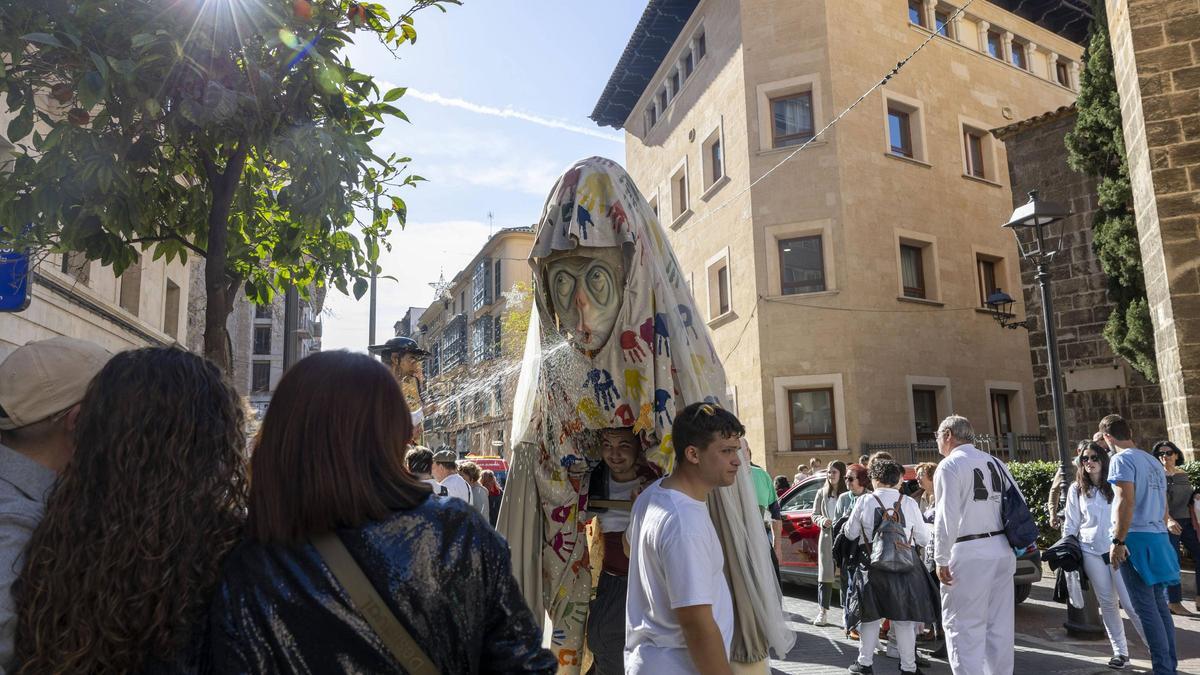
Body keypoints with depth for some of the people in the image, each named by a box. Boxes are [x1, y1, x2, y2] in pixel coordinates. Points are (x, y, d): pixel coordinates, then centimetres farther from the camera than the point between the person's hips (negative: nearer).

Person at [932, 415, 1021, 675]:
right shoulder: (996, 463, 13)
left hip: (969, 554, -7)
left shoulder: (950, 465, -7)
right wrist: (1015, 546, 15)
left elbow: (946, 517, -14)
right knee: (999, 624, 14)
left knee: (963, 626, -1)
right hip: (1002, 551, 7)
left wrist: (941, 559, -10)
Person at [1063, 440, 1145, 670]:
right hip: (1091, 552, 2)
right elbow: (1070, 524, 10)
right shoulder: (1076, 489, 6)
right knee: (1107, 603, 7)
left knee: (1130, 602, -7)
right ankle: (1120, 652, 16)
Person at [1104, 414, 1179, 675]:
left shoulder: (1121, 459, -10)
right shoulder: (1153, 461, 17)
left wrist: (1118, 541, -18)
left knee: (1145, 607, -4)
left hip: (1136, 539, -8)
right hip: (1158, 539, 8)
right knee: (1159, 605, 14)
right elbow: (1164, 508, 22)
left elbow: (1126, 502, -19)